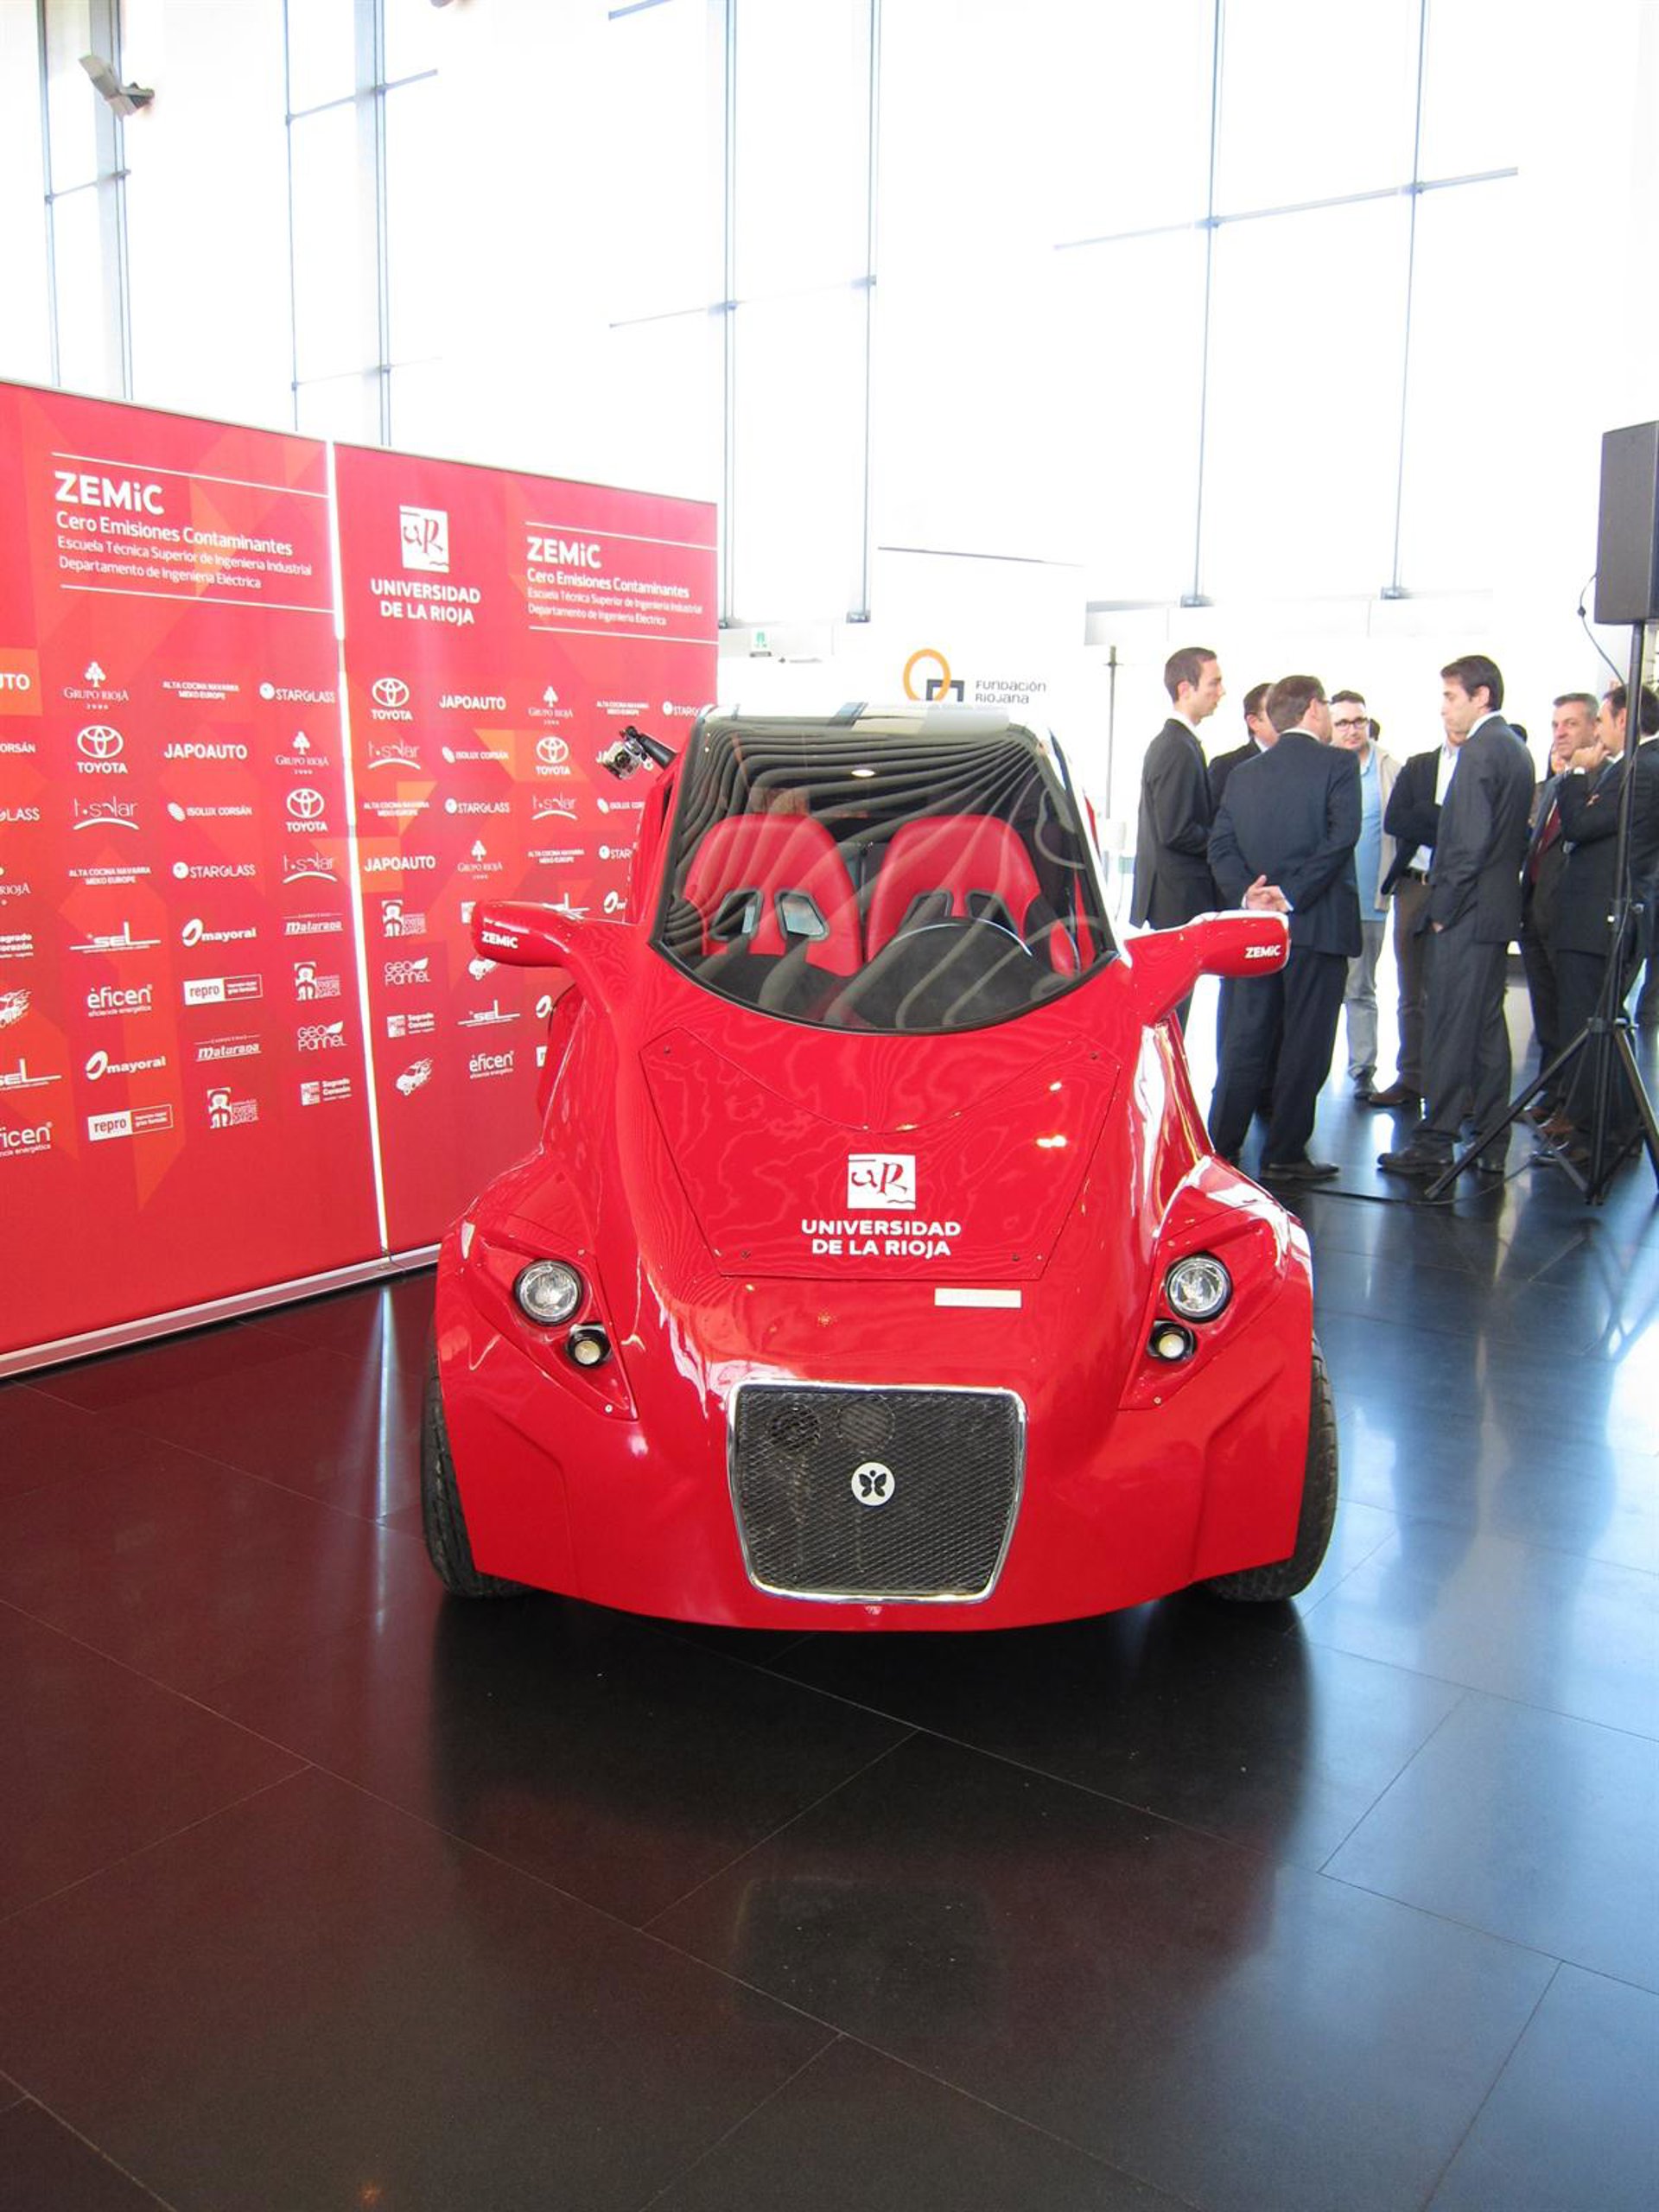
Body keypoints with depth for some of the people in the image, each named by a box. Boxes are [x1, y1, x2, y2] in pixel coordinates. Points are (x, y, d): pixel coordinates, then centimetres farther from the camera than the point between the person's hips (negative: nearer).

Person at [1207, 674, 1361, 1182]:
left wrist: (1246, 893, -8)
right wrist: (1294, 894, -15)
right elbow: (1341, 836, -15)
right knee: (1305, 1046, 3)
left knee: (1244, 1043, 10)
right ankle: (1285, 1155, 6)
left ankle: (1221, 1146, 13)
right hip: (1317, 927, -5)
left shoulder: (1243, 775, 11)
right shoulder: (1338, 764, -4)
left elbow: (1220, 845, 2)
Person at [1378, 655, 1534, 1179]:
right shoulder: (1514, 749, 16)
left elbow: (1470, 841, -20)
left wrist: (1443, 908, -14)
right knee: (1487, 1026, 13)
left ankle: (1435, 1143, -1)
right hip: (1497, 910, 10)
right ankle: (1491, 1145, 18)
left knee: (1450, 1030, -5)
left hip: (1465, 916, -10)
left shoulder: (1480, 750, -15)